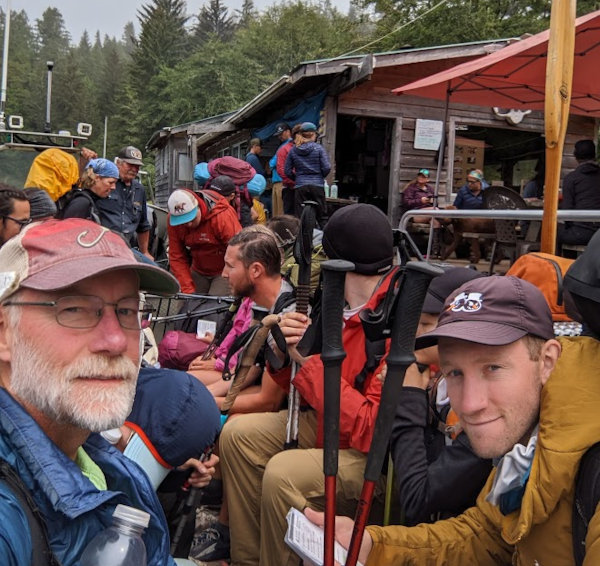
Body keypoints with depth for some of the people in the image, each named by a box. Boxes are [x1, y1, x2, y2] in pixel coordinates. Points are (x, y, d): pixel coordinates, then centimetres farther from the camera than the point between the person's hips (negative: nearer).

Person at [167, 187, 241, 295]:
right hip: (198, 271, 5)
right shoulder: (173, 219, -12)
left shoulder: (223, 216, -26)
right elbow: (177, 257, -9)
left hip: (224, 271, -4)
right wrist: (188, 290, -16)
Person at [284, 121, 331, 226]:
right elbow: (326, 168, -7)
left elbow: (287, 171, 6)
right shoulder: (319, 148, -2)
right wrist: (320, 177, 12)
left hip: (300, 187, 1)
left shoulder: (293, 150, 5)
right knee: (321, 217, 6)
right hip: (317, 186, -1)